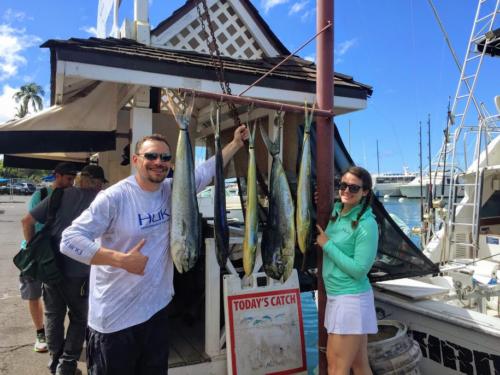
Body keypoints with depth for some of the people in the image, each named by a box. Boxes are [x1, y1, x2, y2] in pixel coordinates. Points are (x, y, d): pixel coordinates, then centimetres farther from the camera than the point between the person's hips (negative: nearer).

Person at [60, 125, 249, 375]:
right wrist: (121, 259, -27)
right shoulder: (115, 197, -17)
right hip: (115, 319, -6)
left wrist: (236, 142, 13)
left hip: (157, 310, 6)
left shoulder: (173, 191, 1)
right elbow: (69, 240, -20)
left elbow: (207, 170, 14)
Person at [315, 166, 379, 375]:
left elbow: (359, 270, -20)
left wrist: (327, 245, -16)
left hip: (351, 299, -8)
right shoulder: (336, 211, 5)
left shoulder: (367, 224, -18)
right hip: (335, 296, 8)